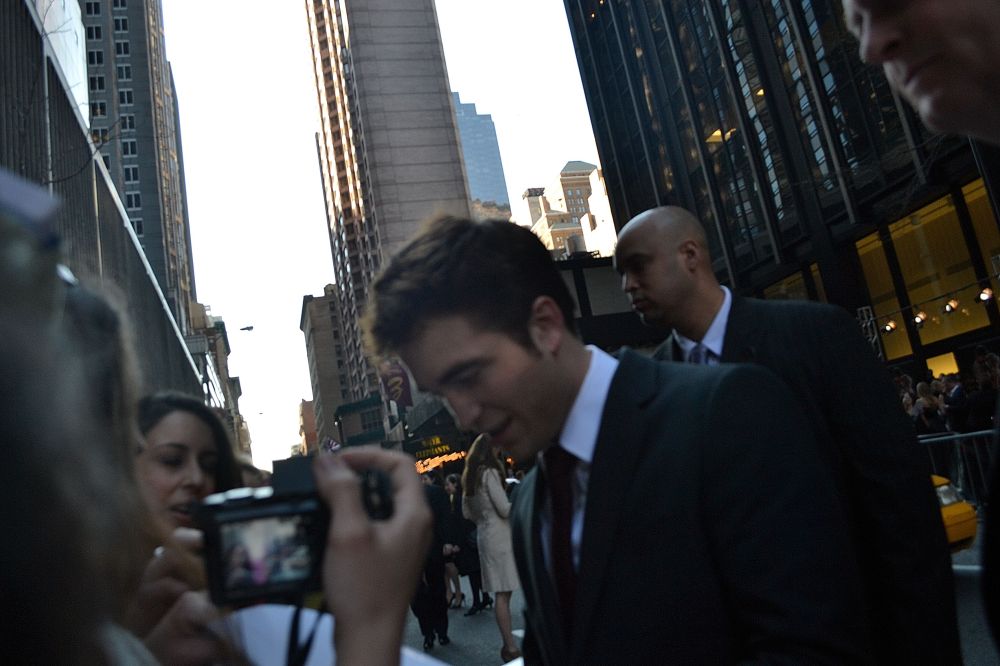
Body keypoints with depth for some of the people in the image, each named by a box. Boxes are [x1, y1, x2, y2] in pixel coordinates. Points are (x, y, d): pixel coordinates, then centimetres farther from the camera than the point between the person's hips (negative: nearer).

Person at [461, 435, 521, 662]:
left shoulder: (470, 477, 14)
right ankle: (510, 647, -4)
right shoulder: (489, 473, -11)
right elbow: (505, 508, -14)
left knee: (500, 593, 8)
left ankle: (508, 644, 11)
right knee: (504, 594, -6)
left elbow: (466, 512, 20)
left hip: (484, 535, 8)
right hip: (498, 536, -8)